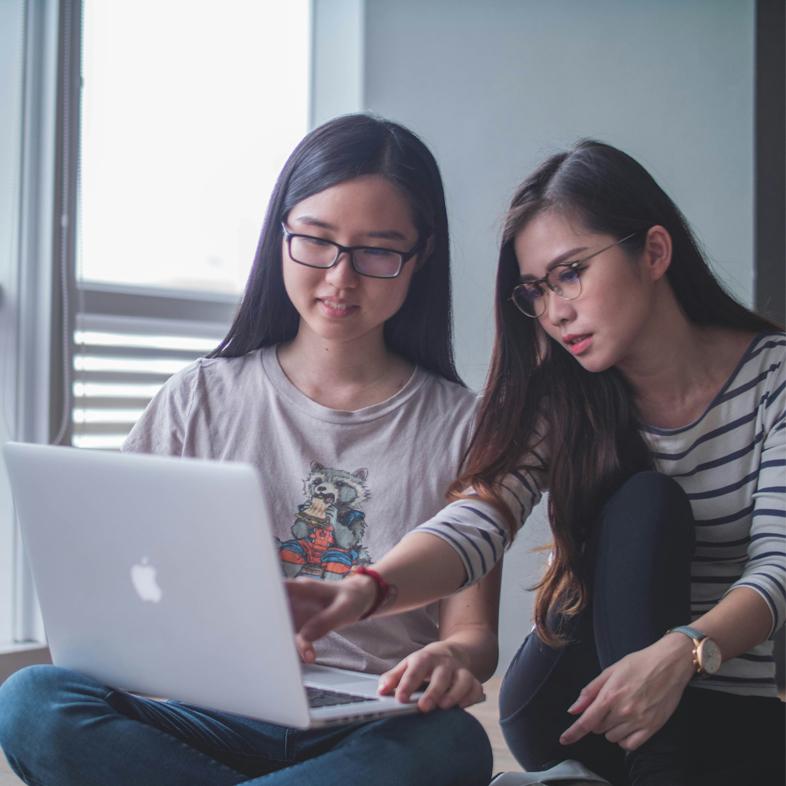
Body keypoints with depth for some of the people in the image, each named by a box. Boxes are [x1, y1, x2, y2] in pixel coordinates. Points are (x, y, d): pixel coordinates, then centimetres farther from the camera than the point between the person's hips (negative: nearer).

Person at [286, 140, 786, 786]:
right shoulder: (558, 398, -3)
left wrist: (681, 653, -36)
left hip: (725, 704, -2)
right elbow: (479, 518, -19)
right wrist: (365, 592, -40)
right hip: (561, 705, 2)